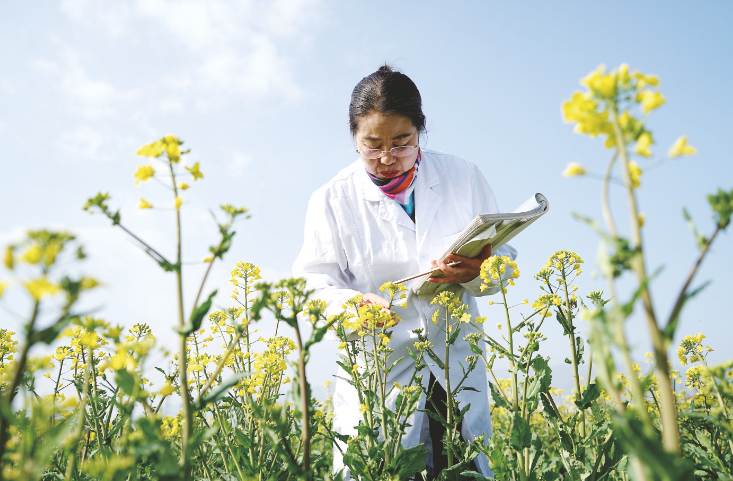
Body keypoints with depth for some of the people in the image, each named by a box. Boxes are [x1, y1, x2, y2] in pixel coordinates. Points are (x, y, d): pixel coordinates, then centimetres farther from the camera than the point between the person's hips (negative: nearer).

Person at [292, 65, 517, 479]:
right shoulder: (332, 200, -1)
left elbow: (505, 257, 6)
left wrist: (475, 272, -17)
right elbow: (316, 282, -2)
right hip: (377, 372, -1)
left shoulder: (464, 177, 3)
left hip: (458, 367, 2)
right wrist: (352, 303, -23)